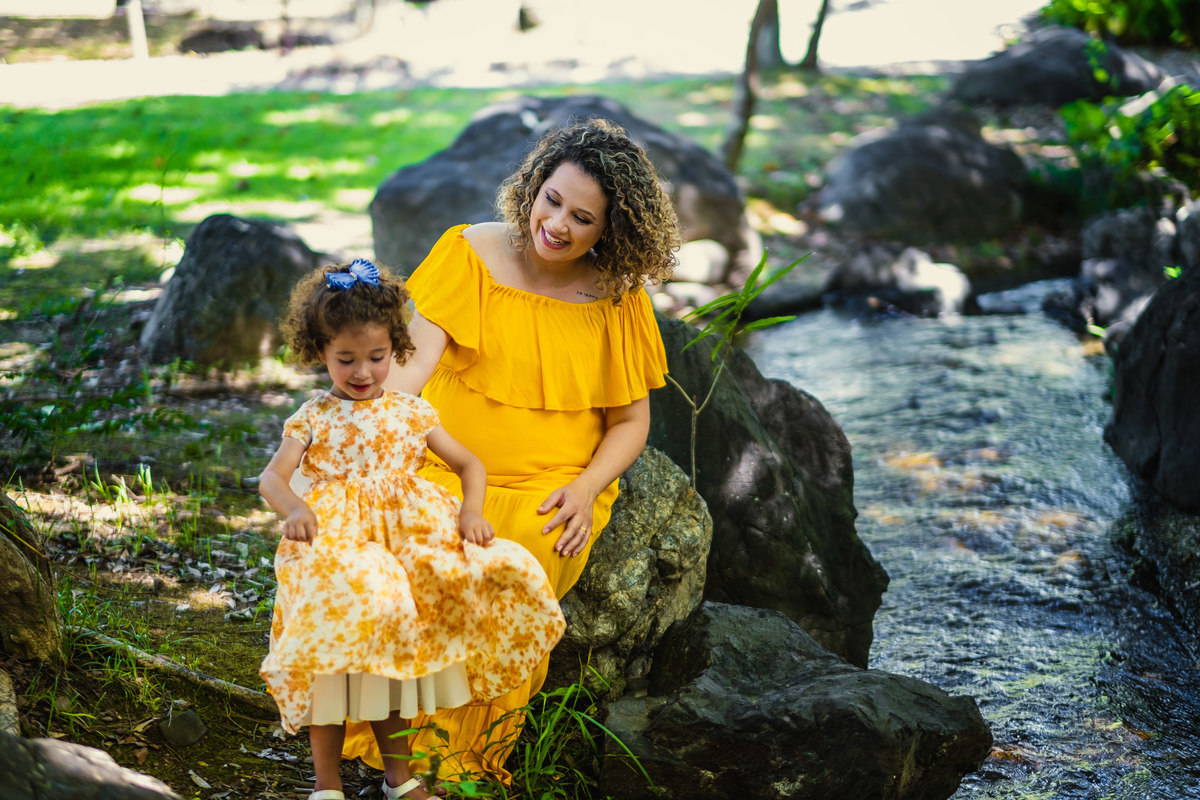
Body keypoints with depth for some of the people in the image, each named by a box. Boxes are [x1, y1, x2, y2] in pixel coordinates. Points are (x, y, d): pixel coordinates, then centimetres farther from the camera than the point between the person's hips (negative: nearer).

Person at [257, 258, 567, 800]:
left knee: (392, 657, 0)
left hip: (404, 538, 2)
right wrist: (294, 509, -26)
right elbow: (272, 476, -4)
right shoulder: (314, 418, 5)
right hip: (335, 540, -2)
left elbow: (468, 464, 13)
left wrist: (471, 510, -7)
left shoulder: (410, 413, 11)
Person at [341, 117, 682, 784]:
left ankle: (466, 754, -13)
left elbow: (631, 422, 7)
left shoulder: (619, 298, 2)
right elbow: (416, 354, -11)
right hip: (442, 470, 1)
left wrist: (585, 487, -12)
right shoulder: (471, 251, 0)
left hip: (549, 489, 0)